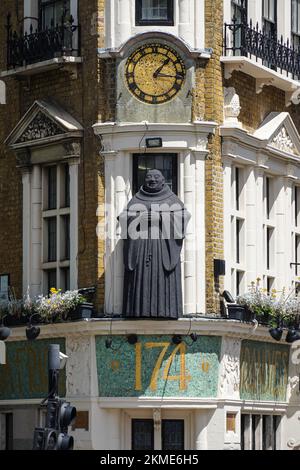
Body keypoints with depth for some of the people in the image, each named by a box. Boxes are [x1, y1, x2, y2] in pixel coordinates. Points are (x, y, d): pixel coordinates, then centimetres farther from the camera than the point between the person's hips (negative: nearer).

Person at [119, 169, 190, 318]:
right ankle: (141, 310, -10)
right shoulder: (136, 200, 17)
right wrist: (141, 218, -11)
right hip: (140, 244, 2)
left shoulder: (171, 199, 12)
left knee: (163, 277, -10)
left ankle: (164, 310, -12)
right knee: (141, 277, -8)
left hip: (164, 244, -1)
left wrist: (160, 218, -12)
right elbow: (124, 217, 7)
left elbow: (183, 216, -1)